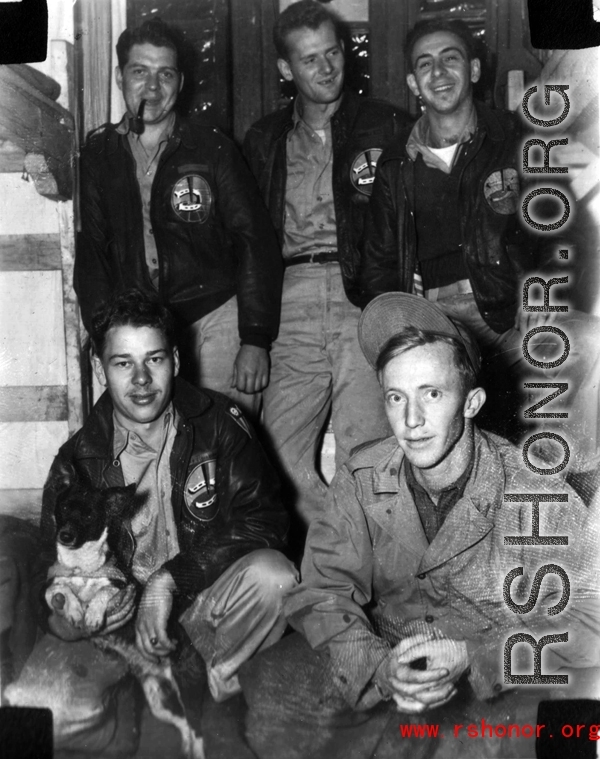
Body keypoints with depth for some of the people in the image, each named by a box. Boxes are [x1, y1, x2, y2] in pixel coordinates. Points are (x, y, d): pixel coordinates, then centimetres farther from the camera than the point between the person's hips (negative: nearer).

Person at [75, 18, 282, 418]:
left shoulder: (211, 147, 1)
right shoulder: (98, 154, 9)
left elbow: (255, 241, -2)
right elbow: (91, 252, 12)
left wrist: (256, 339, -9)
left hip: (214, 316, -2)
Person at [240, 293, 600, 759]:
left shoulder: (536, 491, -15)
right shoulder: (361, 479, -5)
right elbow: (322, 592, -8)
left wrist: (471, 659, -29)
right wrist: (381, 666, -28)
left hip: (501, 682, -2)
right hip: (383, 654, 3)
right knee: (267, 683, -19)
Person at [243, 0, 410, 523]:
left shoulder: (385, 125, 10)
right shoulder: (265, 139, 19)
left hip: (365, 298, -3)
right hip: (291, 304, 3)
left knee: (365, 458, -9)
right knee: (281, 445, -3)